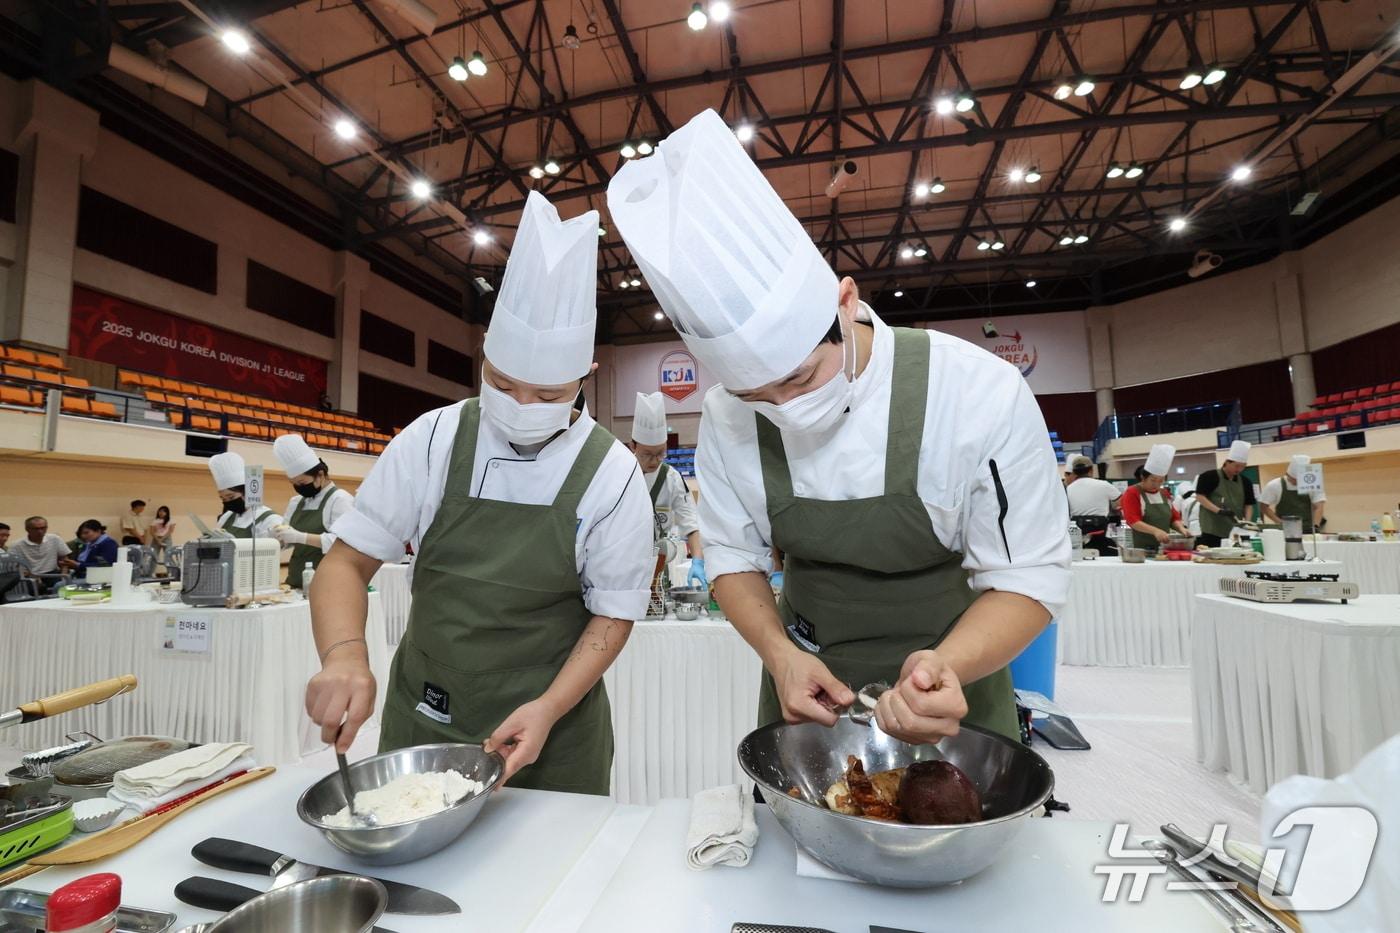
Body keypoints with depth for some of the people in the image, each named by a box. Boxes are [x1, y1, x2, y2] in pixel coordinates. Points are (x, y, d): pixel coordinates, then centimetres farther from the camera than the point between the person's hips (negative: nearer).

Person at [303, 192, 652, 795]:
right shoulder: (432, 440, -10)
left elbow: (612, 615, -8)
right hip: (420, 719, 3)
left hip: (549, 731, -2)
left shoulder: (611, 475, -16)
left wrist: (549, 709, -20)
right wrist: (344, 655, -24)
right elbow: (348, 560, -6)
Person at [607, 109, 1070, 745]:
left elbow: (1027, 577, -16)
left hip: (950, 677, -1)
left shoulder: (981, 394, -24)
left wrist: (945, 667, -33)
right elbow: (734, 556, -5)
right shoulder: (727, 418, -16)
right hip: (805, 680, 2)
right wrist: (780, 654, -20)